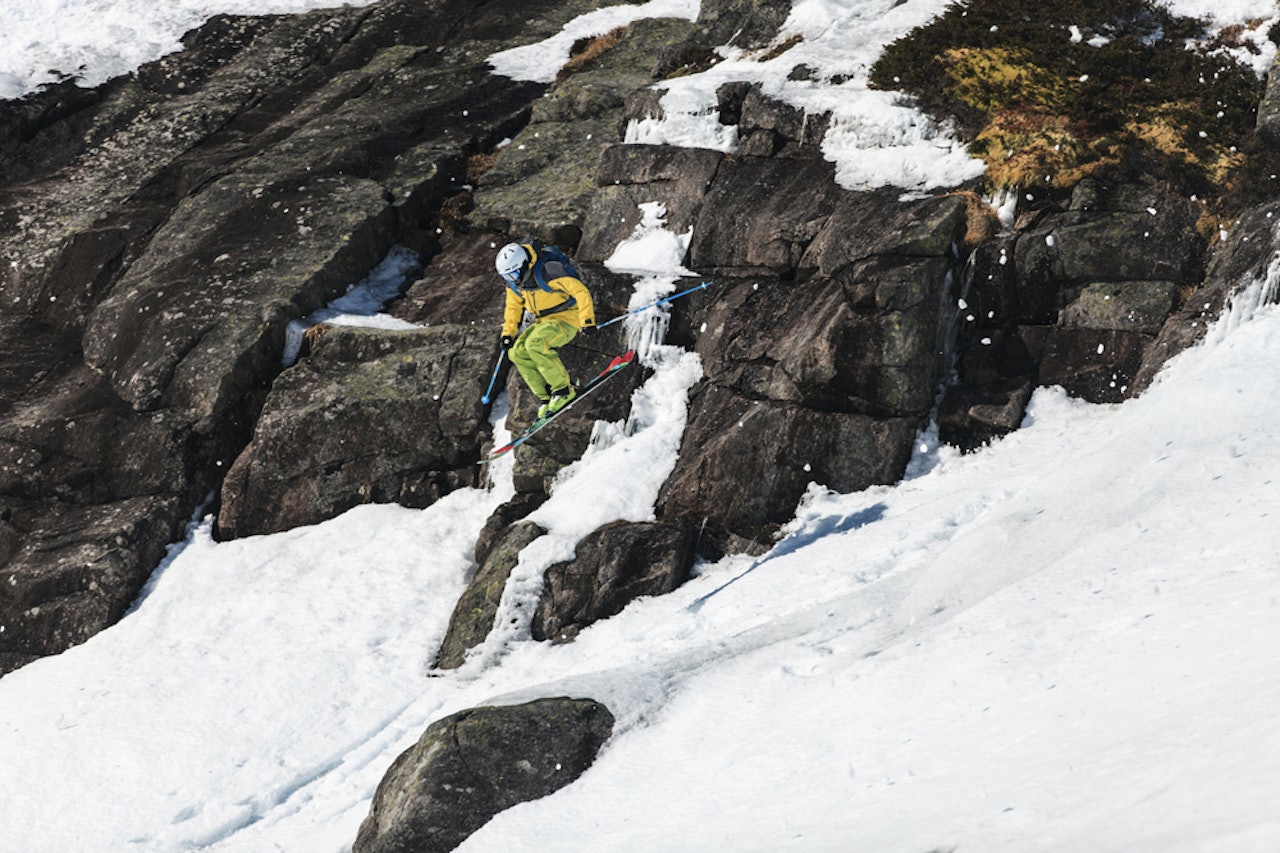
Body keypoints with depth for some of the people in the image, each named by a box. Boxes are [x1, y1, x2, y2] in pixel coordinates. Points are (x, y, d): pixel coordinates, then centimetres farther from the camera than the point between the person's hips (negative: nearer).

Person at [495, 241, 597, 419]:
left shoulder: (549, 271, -25)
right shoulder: (513, 282, 0)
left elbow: (581, 291, -22)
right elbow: (513, 306, 16)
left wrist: (587, 320, -24)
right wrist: (508, 332, 7)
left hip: (567, 318, -8)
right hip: (543, 322, 8)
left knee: (535, 344, -31)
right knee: (518, 352, -13)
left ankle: (564, 390, -19)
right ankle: (547, 397, -5)